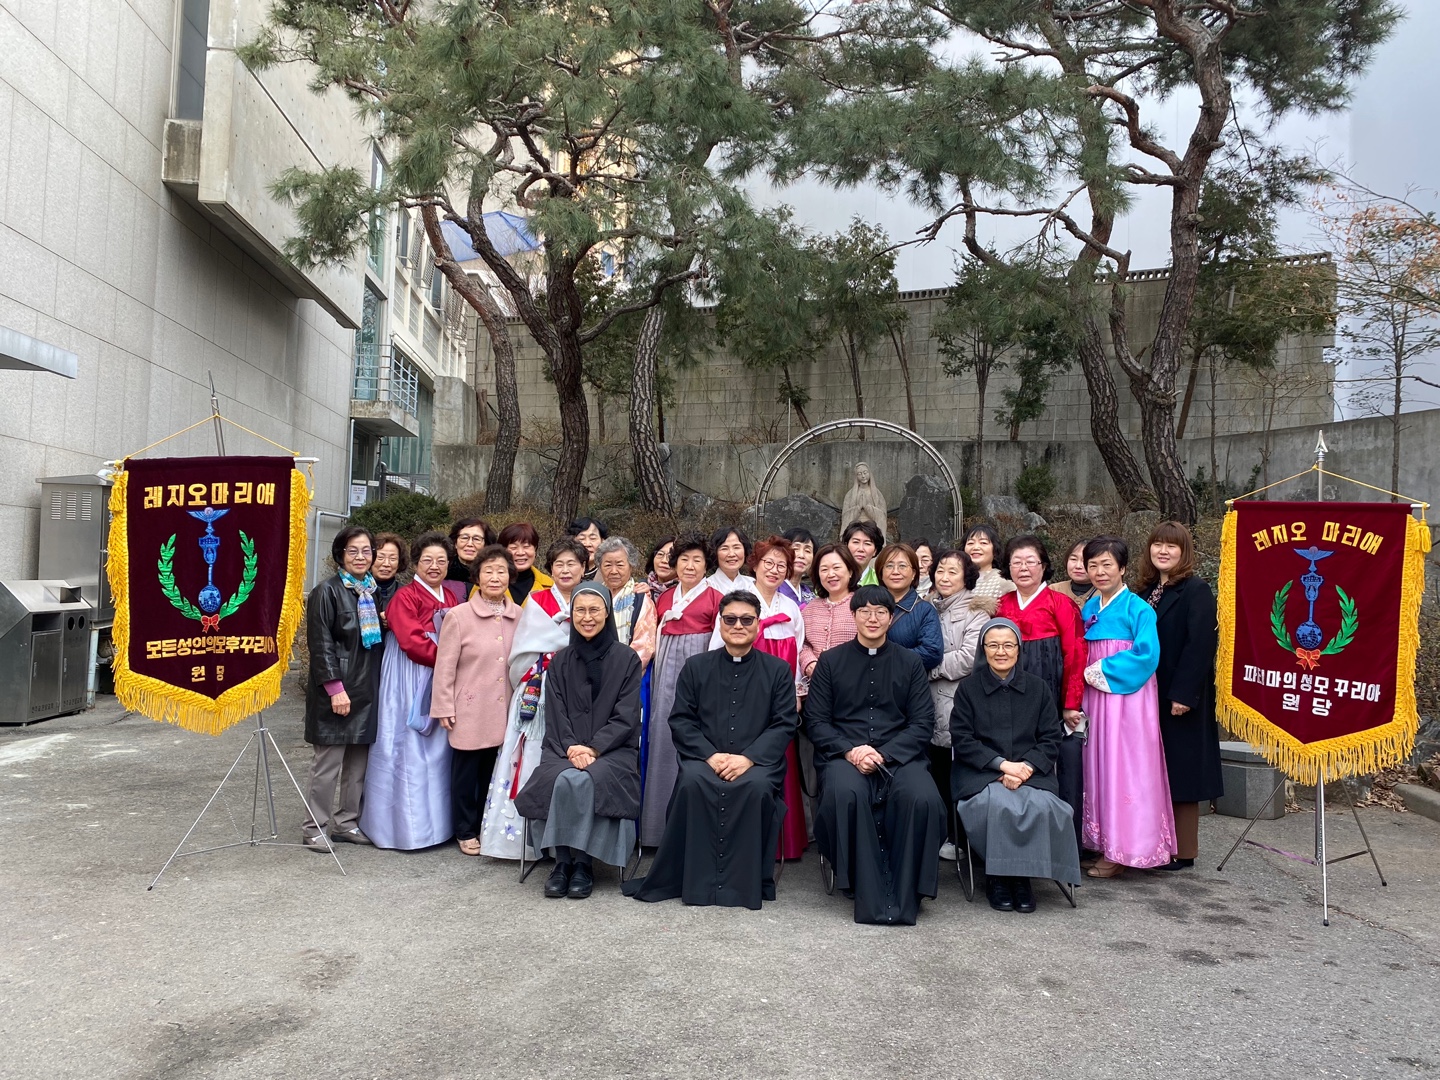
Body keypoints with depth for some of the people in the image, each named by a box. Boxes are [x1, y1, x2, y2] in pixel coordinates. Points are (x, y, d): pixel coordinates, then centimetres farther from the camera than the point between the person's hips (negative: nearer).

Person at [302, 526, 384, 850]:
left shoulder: (373, 592, 13)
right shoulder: (327, 592, -8)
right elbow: (320, 644, -12)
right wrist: (335, 687, -17)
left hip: (367, 689, 7)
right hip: (337, 689, -6)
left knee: (359, 762, 11)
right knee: (328, 763, -1)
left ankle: (346, 822, 23)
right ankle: (315, 828, 11)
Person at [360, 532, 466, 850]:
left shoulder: (452, 596, 13)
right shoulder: (405, 596, -7)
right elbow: (412, 641, -17)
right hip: (411, 683, -6)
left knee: (439, 749, 9)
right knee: (411, 751, -2)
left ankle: (437, 819, 18)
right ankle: (408, 824, 7)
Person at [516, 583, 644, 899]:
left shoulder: (626, 659, 4)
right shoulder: (560, 661, 13)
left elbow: (626, 716, -3)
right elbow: (555, 714, 6)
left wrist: (593, 748, -15)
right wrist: (570, 748, -12)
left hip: (613, 751, -2)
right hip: (565, 748, 2)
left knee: (582, 781, -32)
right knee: (560, 780, -30)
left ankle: (582, 863, -16)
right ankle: (563, 860, -16)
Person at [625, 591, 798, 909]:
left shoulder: (778, 670, 10)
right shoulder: (696, 667, 13)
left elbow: (784, 724, 1)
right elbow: (680, 720, 6)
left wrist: (748, 757, -14)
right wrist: (710, 755, -11)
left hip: (757, 762, -1)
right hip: (704, 758, 1)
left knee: (757, 786, -33)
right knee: (693, 781, -32)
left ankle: (746, 882, -17)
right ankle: (694, 880, -20)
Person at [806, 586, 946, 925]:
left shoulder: (910, 663, 13)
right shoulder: (831, 661, 11)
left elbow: (923, 723, 5)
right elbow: (816, 722, 6)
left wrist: (883, 754, -11)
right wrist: (851, 752, -12)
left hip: (899, 754, 1)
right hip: (843, 754, -1)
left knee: (924, 799, -31)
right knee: (846, 793, -35)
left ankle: (906, 896, -14)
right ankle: (871, 897, -23)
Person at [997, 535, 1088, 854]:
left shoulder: (1060, 603, 0)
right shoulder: (1002, 605, 13)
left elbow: (1075, 655, -4)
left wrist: (1071, 704, -9)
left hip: (1051, 696, -4)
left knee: (1059, 765, -5)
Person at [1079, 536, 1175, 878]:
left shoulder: (1137, 609, -6)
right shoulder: (1088, 609, 12)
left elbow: (1147, 655, -15)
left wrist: (1100, 671, -13)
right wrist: (1088, 675, 0)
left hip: (1127, 698, -6)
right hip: (1096, 698, 6)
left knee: (1124, 769, -4)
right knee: (1099, 768, 8)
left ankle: (1123, 851, 3)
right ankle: (1105, 844, 17)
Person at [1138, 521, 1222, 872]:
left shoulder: (1196, 591, -10)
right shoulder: (1147, 591, 12)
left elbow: (1199, 646, -18)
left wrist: (1182, 694, -22)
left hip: (1179, 697, -7)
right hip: (1149, 694, 7)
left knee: (1180, 769, 1)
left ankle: (1183, 850, 10)